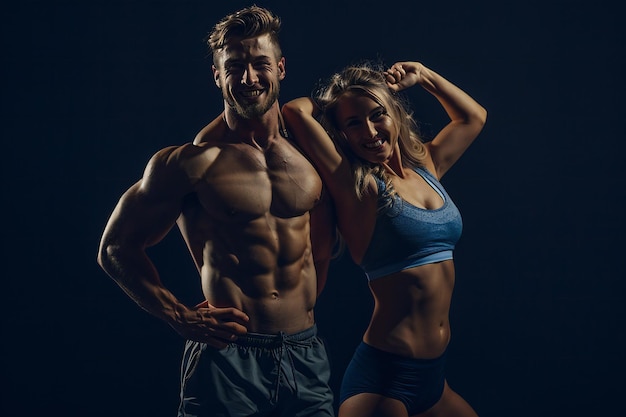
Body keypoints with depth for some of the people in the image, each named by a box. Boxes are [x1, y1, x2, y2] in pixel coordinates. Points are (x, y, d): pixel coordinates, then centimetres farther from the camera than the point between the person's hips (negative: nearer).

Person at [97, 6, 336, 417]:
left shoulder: (309, 152, 5)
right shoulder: (191, 161, -9)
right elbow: (116, 247, -3)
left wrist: (307, 304, 10)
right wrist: (182, 318, -7)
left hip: (307, 356, 5)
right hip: (228, 358, -4)